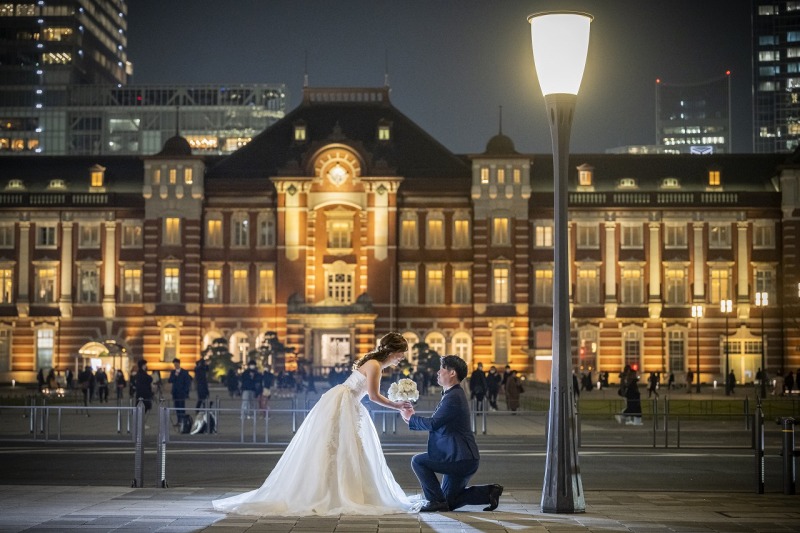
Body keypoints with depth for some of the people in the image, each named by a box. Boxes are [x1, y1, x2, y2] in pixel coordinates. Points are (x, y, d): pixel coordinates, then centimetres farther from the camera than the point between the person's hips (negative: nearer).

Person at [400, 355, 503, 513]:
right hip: (461, 458, 10)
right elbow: (436, 424, 16)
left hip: (460, 458, -10)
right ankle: (489, 491, 13)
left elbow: (433, 423, -23)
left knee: (418, 461, -8)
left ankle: (437, 501, -5)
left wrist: (411, 417, -7)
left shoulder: (453, 397, -18)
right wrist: (413, 417, 7)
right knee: (449, 502, 16)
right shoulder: (454, 394, 15)